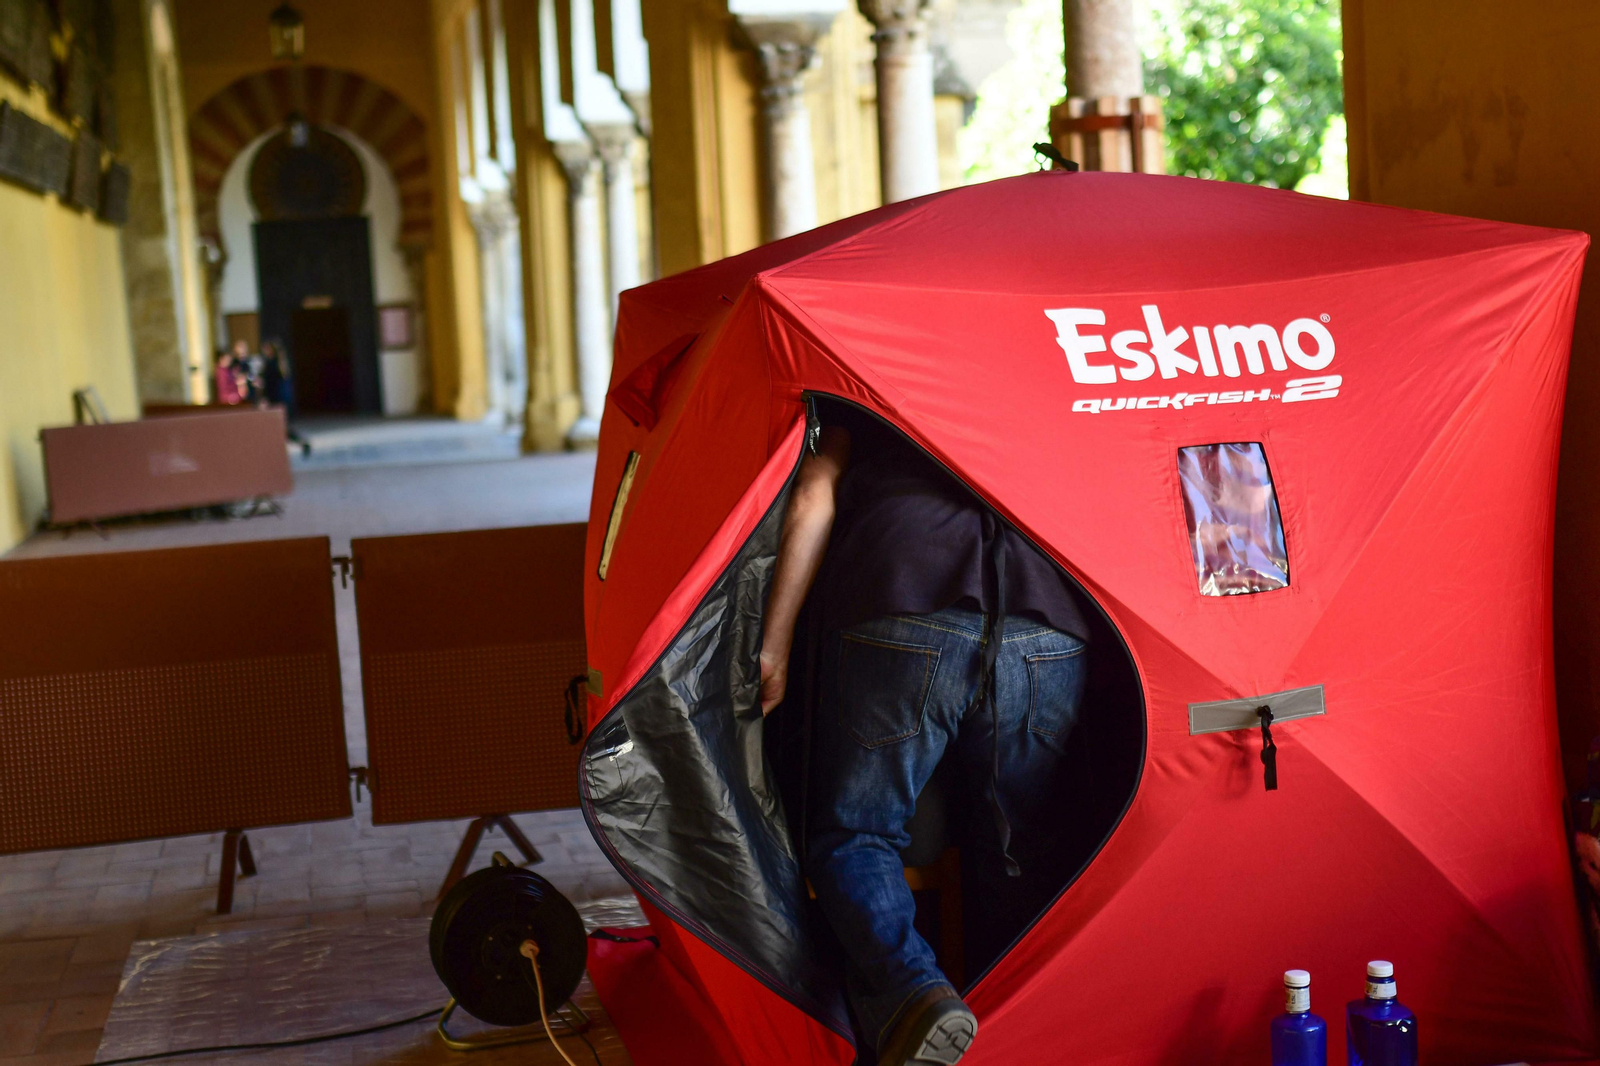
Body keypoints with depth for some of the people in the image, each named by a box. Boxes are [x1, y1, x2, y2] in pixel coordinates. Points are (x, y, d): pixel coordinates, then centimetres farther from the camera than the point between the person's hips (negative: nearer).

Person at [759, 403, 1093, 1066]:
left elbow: (813, 500, 10)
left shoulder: (857, 412, 24)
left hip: (901, 626, -3)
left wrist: (774, 647, 7)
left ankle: (910, 992, -13)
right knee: (1017, 856, 17)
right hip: (1052, 640, 3)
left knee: (852, 833, 11)